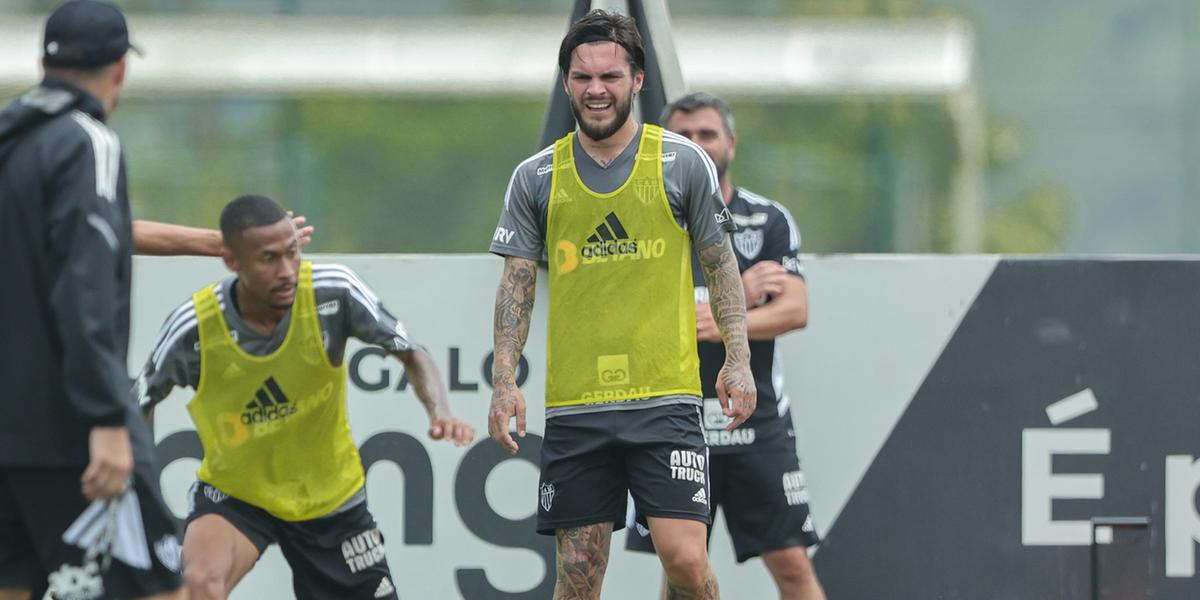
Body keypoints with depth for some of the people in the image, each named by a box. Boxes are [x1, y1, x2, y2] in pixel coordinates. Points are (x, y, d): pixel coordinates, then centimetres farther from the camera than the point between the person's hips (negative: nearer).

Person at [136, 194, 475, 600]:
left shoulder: (334, 292, -23)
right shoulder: (193, 329, -24)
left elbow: (411, 354, -11)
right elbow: (134, 413, -8)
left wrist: (439, 412, -30)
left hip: (330, 495, 2)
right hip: (234, 492, -2)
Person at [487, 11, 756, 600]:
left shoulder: (684, 163, 3)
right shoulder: (535, 178, 6)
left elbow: (720, 264, 9)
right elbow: (516, 285, 8)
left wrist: (738, 360, 0)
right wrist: (504, 380, -3)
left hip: (665, 397, -2)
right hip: (573, 407, 2)